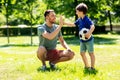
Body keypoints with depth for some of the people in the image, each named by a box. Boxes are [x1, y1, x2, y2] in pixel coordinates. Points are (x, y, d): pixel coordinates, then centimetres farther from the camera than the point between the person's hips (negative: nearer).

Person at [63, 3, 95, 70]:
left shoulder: (87, 20, -20)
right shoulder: (79, 20, 6)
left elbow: (93, 26, -34)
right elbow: (73, 24, 18)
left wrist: (89, 33, -50)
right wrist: (64, 23, 15)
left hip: (89, 40, -9)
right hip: (82, 40, 9)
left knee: (91, 53, 1)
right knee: (82, 53, 12)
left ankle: (92, 67, 7)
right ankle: (87, 66, 24)